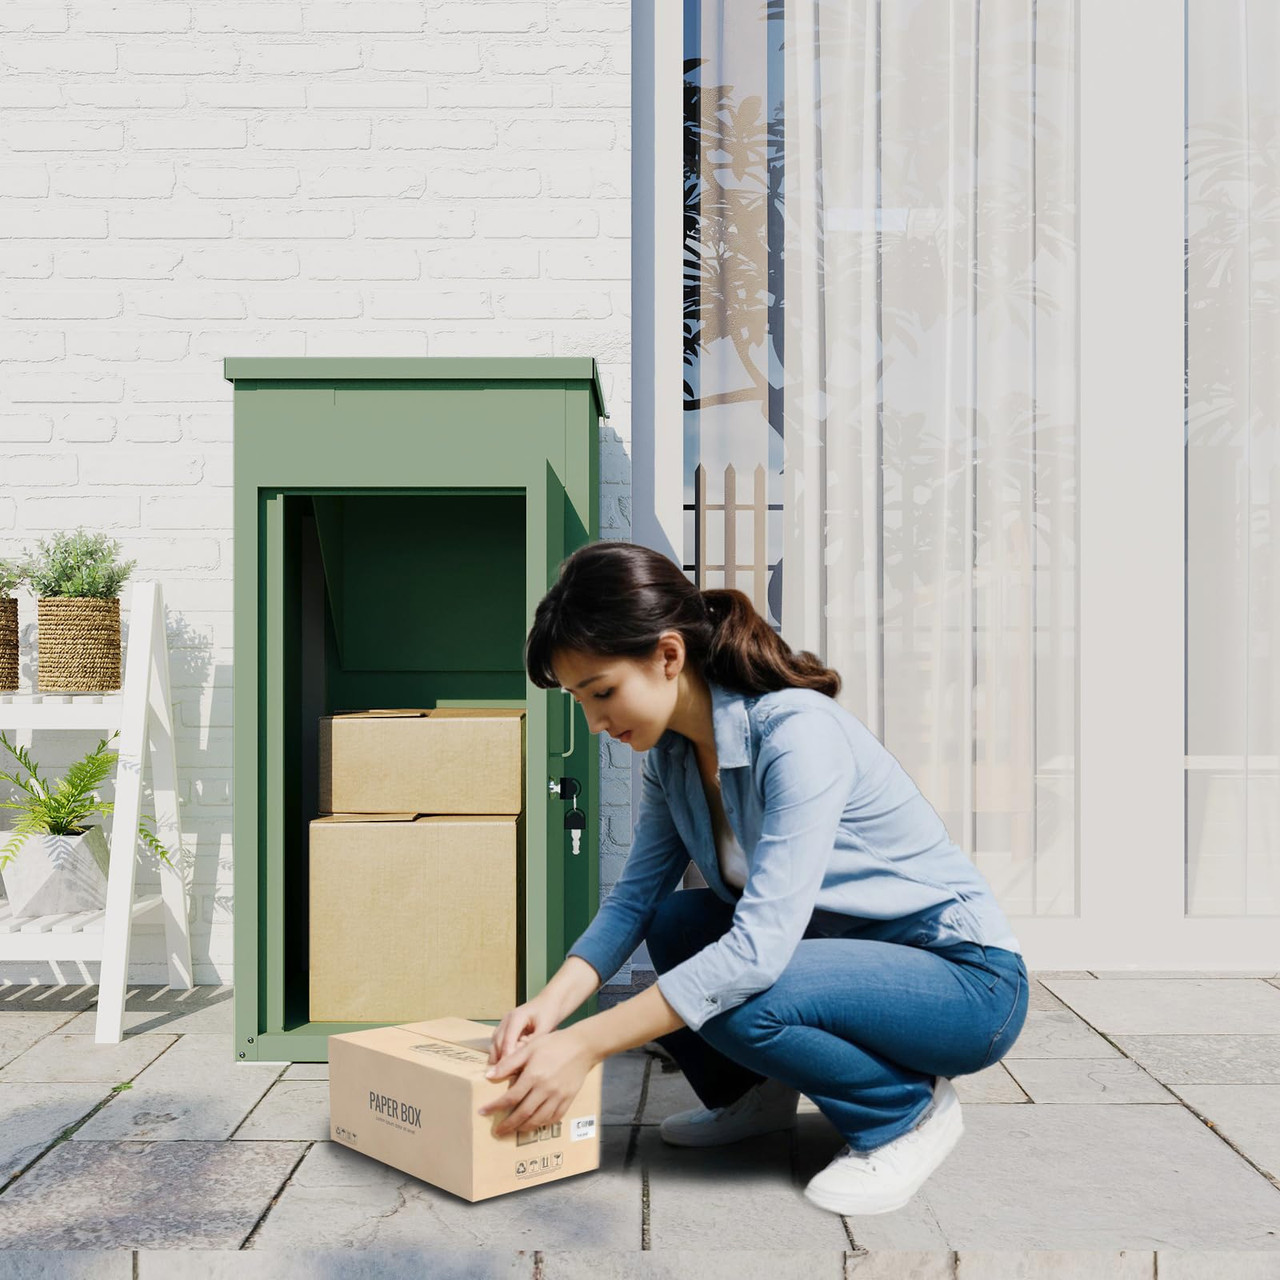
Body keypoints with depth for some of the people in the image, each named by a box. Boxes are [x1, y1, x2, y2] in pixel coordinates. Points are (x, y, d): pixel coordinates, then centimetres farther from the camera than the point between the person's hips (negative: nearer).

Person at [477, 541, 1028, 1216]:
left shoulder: (798, 735, -29)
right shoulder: (670, 752, -3)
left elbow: (759, 947, -34)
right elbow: (634, 896, -1)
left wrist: (586, 1045, -33)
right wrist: (549, 1006, -18)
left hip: (970, 982, -8)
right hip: (845, 948, 8)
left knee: (734, 1000, -29)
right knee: (674, 922, -6)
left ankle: (911, 1110, -2)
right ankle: (755, 1093, 16)